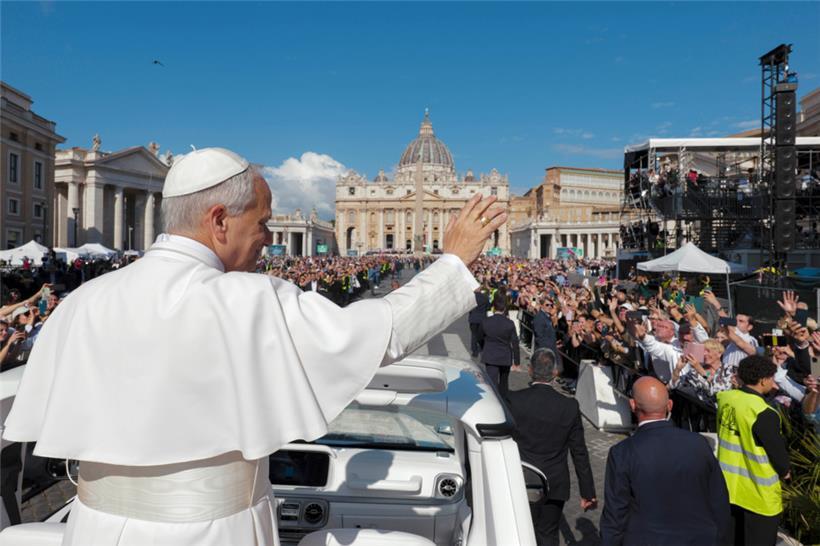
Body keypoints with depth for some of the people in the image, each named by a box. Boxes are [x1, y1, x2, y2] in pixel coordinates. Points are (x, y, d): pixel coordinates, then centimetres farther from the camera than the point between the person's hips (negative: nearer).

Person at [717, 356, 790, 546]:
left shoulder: (725, 398, -6)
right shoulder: (764, 413, -25)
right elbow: (777, 449, -13)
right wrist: (784, 471, 3)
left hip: (729, 485, 6)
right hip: (758, 492, -6)